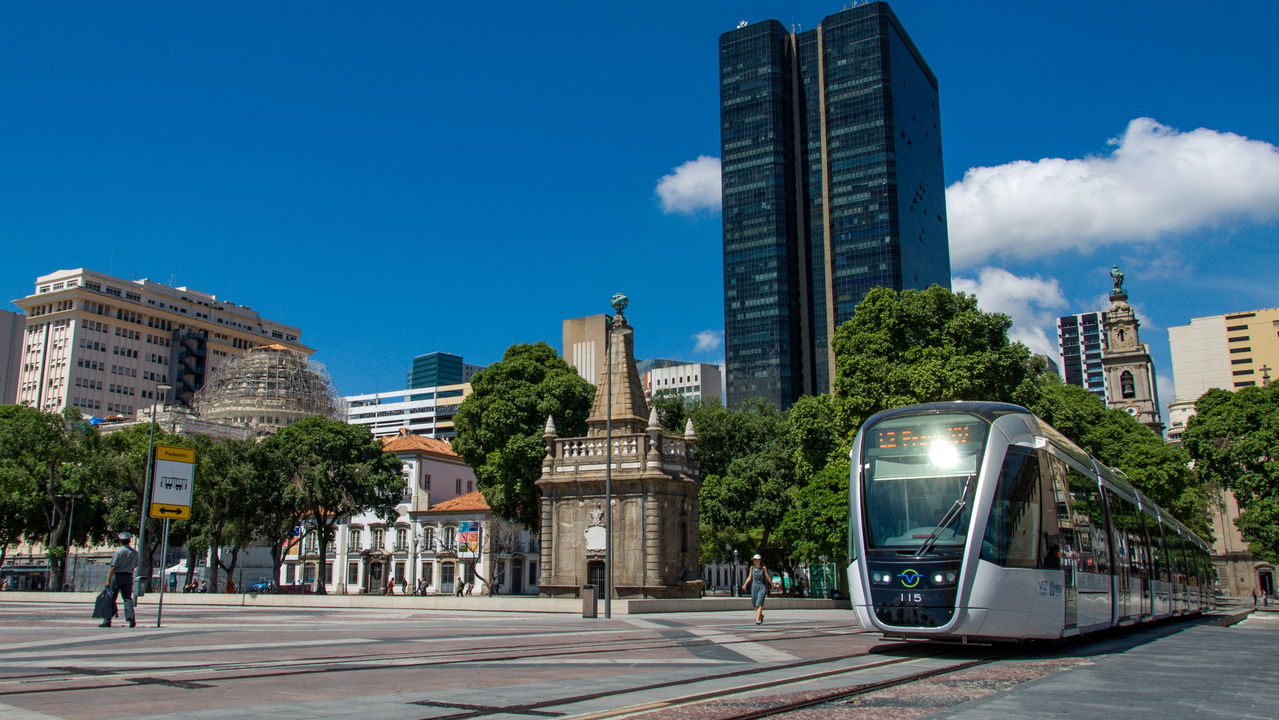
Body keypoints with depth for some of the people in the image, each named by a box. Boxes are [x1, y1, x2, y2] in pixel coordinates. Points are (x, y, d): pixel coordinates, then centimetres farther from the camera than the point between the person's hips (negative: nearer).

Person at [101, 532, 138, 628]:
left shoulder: (119, 551, -9)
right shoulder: (135, 552, 8)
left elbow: (113, 567, -13)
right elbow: (135, 566, 12)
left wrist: (108, 580, -12)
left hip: (117, 576, -4)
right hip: (129, 576, 4)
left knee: (111, 599, 4)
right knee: (128, 598, 5)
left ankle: (107, 621, 7)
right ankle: (131, 618, -12)